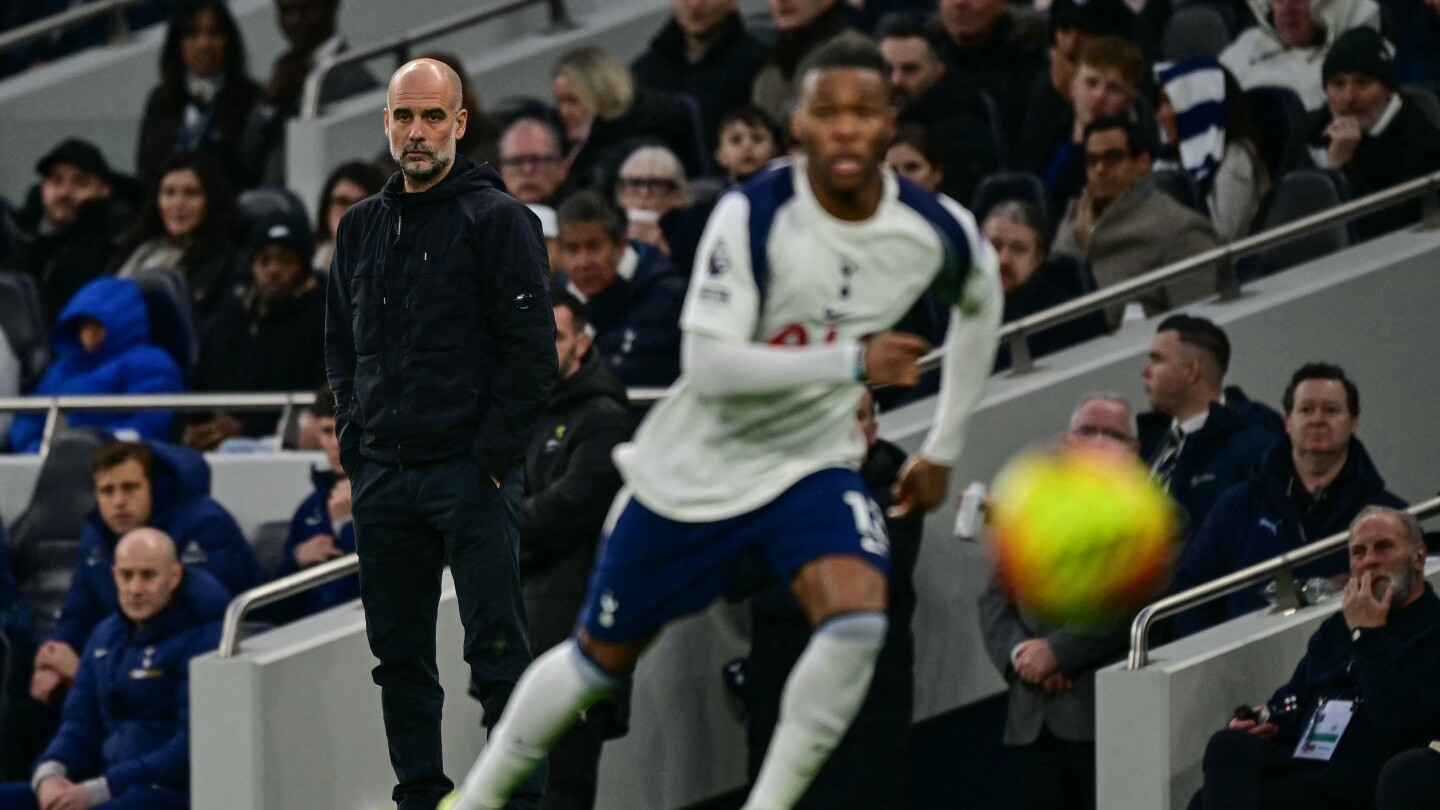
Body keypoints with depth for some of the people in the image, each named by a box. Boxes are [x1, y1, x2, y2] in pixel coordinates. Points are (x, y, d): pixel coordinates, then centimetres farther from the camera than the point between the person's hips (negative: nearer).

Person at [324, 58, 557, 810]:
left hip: (471, 473, -6)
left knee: (496, 650, -7)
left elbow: (532, 351, -8)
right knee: (398, 656, 8)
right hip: (381, 479, 6)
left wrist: (493, 456, -12)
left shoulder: (497, 219, -5)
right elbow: (341, 344, 22)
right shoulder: (361, 227, 14)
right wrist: (354, 441, 9)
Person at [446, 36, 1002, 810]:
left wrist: (942, 449, 12)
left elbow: (981, 303, 12)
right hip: (699, 463, -2)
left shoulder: (933, 231, -13)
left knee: (857, 617, -27)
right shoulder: (754, 214, -25)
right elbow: (707, 363, -32)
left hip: (813, 459, 2)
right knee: (601, 657, 11)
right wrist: (852, 361, -41)